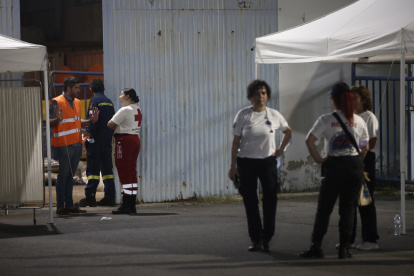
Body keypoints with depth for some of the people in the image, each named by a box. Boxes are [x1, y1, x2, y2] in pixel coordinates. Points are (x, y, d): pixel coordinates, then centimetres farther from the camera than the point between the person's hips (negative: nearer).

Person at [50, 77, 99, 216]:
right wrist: (57, 119, -31)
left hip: (77, 143, 8)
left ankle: (69, 205, 13)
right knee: (63, 174, -6)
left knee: (70, 174, 10)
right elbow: (50, 123, -11)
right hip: (64, 144, -8)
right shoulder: (57, 102, -7)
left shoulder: (77, 102, 18)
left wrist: (91, 120, 13)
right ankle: (60, 206, -3)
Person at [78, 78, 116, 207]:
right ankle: (110, 197, 6)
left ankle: (90, 196, -11)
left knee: (93, 168, -6)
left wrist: (89, 135, -13)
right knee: (107, 168, 8)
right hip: (108, 139, 7)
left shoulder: (94, 100, -7)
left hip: (97, 139, -7)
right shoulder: (109, 102, 14)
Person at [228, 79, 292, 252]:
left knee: (270, 199, -4)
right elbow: (236, 141, -2)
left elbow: (288, 132, 20)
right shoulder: (243, 115, -3)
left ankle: (266, 238, 5)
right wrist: (233, 165, -6)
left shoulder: (274, 115, 2)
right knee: (250, 201, 1)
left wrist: (280, 150, 8)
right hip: (246, 162, -1)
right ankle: (255, 239, 8)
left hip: (267, 162, 1)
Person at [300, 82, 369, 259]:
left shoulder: (326, 120, -6)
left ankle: (316, 246, 4)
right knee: (348, 208, 5)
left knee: (324, 208, 5)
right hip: (355, 167, 2)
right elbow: (365, 148, 7)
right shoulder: (359, 121, 2)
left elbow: (309, 140, -14)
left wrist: (318, 159, -4)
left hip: (333, 166, -2)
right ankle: (344, 248, 3)